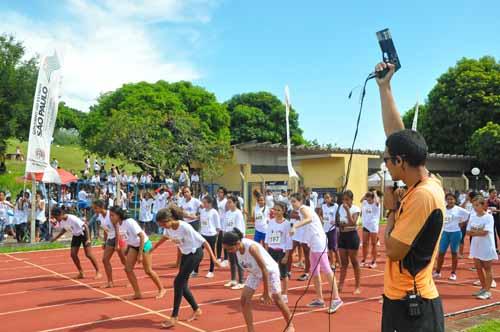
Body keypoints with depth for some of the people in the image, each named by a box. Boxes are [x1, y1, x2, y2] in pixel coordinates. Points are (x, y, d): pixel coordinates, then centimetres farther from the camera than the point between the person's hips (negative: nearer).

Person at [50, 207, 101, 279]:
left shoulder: (72, 218, -32)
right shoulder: (61, 221, -10)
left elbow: (85, 226, -27)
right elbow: (64, 229, 12)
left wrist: (88, 239, -32)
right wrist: (56, 237, 5)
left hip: (83, 234, -7)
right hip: (75, 236, 7)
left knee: (88, 254, -11)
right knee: (73, 254, -2)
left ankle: (98, 272, 1)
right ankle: (81, 273, 12)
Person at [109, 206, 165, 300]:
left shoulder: (129, 222, -27)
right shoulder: (118, 224, -5)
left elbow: (142, 236, -26)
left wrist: (140, 254, -25)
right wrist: (126, 250, 16)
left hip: (144, 244, -7)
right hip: (133, 246, 7)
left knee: (148, 270, -1)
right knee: (128, 269, -4)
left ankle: (161, 289, 18)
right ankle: (137, 293, 5)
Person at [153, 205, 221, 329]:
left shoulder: (185, 227, -30)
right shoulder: (169, 227, -9)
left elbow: (203, 241, -27)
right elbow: (165, 237, 17)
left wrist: (213, 257, -31)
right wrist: (153, 247, 28)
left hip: (195, 253, -7)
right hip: (185, 254, 7)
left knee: (178, 281, -11)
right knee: (182, 284, 7)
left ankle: (174, 316, -2)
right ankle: (196, 310, 26)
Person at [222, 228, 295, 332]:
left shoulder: (251, 247, -39)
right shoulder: (236, 247, -20)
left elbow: (264, 269, -31)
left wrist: (266, 293, -24)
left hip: (270, 270, -6)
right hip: (255, 272, 6)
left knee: (277, 300, 6)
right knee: (244, 299, -7)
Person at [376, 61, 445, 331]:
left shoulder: (423, 195, -24)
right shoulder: (422, 182, 1)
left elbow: (393, 251, -21)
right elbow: (395, 132, 7)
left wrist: (392, 209, -8)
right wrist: (384, 86, 9)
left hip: (413, 305, -9)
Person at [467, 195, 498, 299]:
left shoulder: (489, 217, -13)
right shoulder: (472, 216, 4)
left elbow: (484, 232, -21)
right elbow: (468, 232, 2)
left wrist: (474, 231, -9)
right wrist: (478, 231, -14)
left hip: (486, 247, -6)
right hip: (476, 246, 6)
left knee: (487, 269, 3)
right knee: (478, 268, 12)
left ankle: (487, 291, 9)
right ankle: (483, 288, 26)